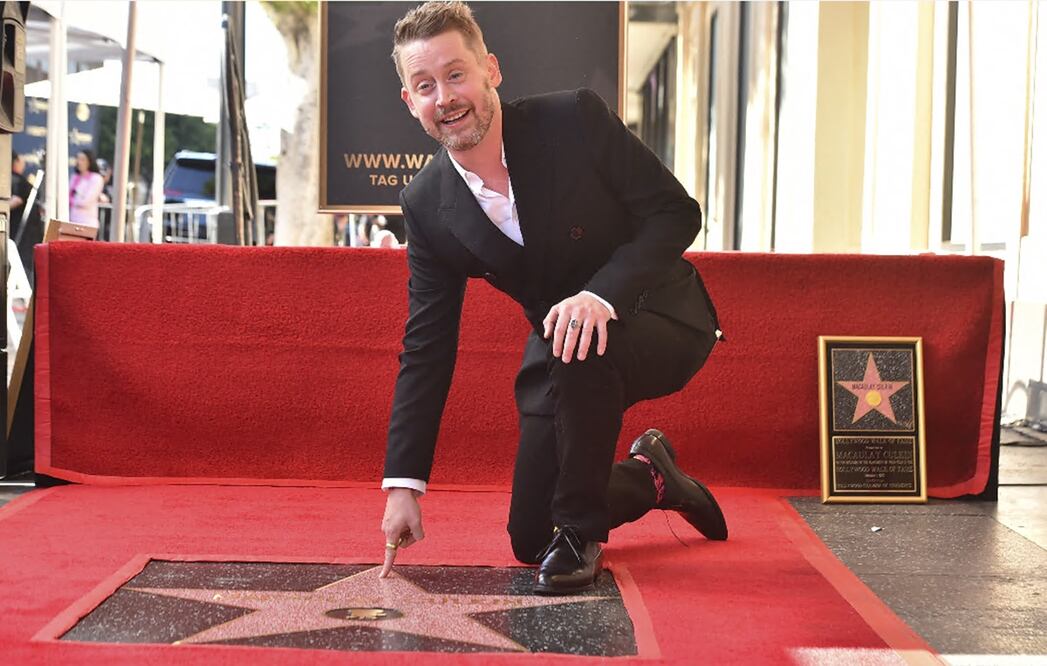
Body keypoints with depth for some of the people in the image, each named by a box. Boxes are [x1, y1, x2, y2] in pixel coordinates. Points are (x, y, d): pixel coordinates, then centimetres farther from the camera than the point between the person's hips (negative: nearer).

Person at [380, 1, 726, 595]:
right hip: (560, 357, 5)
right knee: (530, 540, 2)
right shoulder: (428, 206, -9)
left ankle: (581, 534, -16)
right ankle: (647, 477, 32)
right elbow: (427, 348, -5)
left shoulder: (575, 119, -20)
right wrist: (403, 484, -9)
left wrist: (601, 293, -35)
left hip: (658, 318, -4)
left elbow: (676, 212, -17)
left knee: (582, 350, -39)